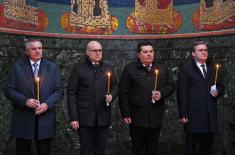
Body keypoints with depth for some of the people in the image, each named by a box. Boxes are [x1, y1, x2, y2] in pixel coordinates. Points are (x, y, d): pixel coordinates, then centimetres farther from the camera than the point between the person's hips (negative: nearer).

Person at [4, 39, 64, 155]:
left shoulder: (52, 67, 7)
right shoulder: (17, 67, 3)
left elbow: (59, 91, 4)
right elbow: (8, 90, -2)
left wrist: (47, 104, -12)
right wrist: (25, 101, -15)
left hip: (45, 120, 1)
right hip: (23, 120, -1)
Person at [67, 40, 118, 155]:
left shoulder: (108, 68, 11)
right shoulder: (78, 68, 0)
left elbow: (115, 87, 18)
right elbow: (72, 93, -3)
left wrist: (111, 96, -6)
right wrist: (73, 118, -9)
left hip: (103, 118, 3)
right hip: (85, 118, -3)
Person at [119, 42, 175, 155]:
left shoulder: (162, 69, 10)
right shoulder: (129, 69, -3)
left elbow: (171, 85, 14)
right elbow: (123, 93, -4)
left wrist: (162, 93, -8)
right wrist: (125, 114, -8)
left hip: (156, 117, 3)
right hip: (137, 117, -3)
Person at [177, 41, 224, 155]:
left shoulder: (213, 70, 18)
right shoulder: (186, 70, 0)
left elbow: (220, 86, 26)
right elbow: (182, 93, -6)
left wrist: (218, 92, 0)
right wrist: (183, 114, -13)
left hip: (210, 116, 5)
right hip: (194, 115, -5)